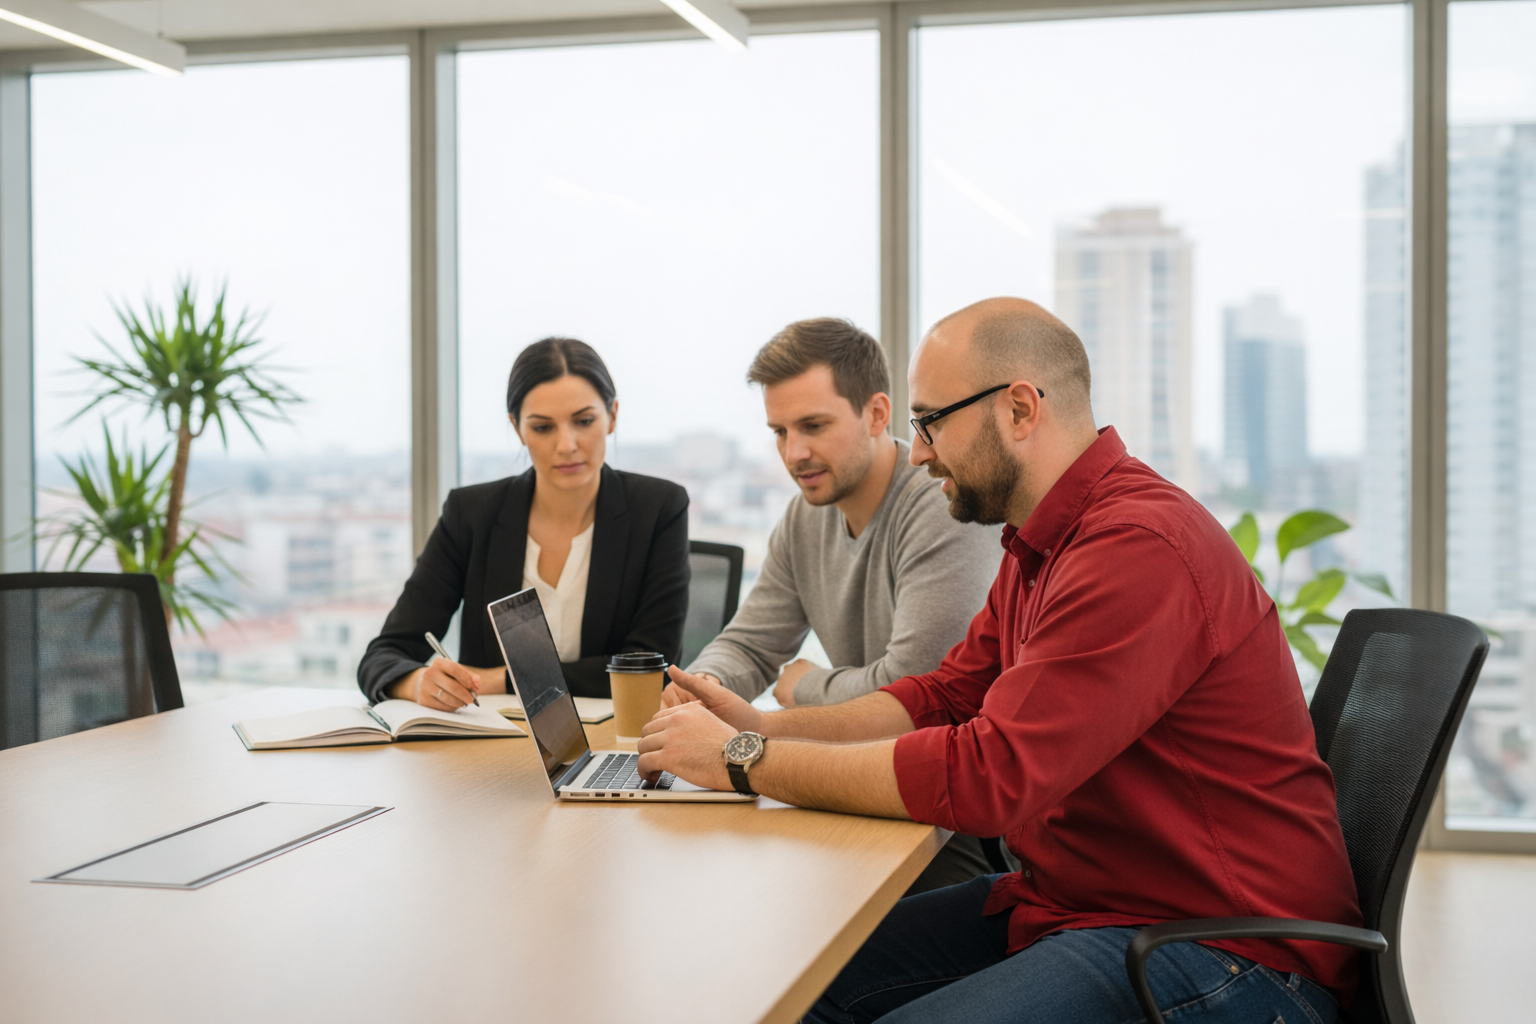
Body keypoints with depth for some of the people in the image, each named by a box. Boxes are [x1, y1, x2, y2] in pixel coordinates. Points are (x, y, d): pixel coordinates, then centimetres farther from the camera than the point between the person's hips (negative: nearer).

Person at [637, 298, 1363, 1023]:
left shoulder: (1140, 548, -24)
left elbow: (989, 774, -29)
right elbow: (947, 697, 16)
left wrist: (746, 761, -20)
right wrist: (764, 726, 1)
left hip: (1219, 954, -10)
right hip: (1069, 902, 10)